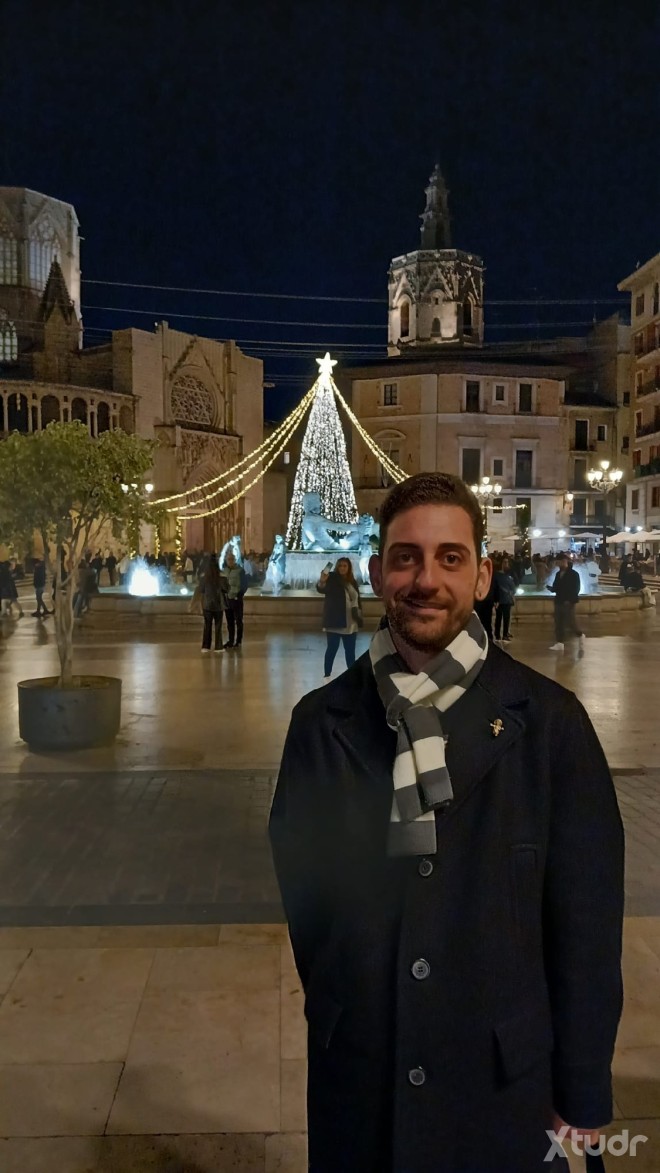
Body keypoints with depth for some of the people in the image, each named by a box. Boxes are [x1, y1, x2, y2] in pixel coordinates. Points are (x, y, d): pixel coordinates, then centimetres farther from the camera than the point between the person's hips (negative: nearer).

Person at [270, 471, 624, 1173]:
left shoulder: (549, 720, -12)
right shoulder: (320, 721, -7)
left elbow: (587, 922, -7)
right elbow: (298, 882, 3)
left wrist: (583, 1099, -2)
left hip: (503, 1088, -1)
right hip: (356, 1080, 2)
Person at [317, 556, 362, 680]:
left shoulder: (352, 582, 11)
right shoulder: (332, 578, -6)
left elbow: (357, 599, 18)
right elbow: (321, 589, -25)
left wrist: (359, 615, 11)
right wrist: (322, 582, -47)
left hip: (350, 623, 5)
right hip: (334, 622, -5)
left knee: (350, 650, 13)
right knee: (332, 649, -5)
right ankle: (327, 675, 2)